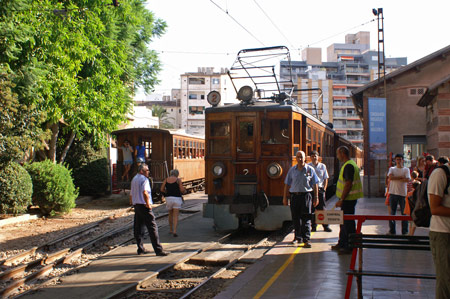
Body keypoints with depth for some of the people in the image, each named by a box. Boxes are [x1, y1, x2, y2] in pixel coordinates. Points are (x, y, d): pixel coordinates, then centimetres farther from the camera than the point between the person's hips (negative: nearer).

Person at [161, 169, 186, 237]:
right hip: (177, 198, -3)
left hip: (168, 198, 3)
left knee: (170, 214, 20)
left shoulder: (166, 180, 5)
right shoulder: (178, 180, -4)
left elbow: (162, 189, 5)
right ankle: (174, 231, -11)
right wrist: (184, 191, 15)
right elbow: (182, 190, -8)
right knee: (175, 216, -1)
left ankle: (171, 230, 29)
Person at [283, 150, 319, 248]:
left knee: (306, 218, -5)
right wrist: (285, 197, 6)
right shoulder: (292, 170, 8)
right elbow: (287, 184, 10)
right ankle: (297, 237, 21)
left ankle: (306, 239, -3)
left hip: (306, 195, -2)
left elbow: (314, 185, 5)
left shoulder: (310, 170, 2)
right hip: (294, 196, 3)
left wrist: (316, 197, 1)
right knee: (295, 218, 8)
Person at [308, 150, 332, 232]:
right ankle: (313, 226, 11)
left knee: (322, 208, 2)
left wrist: (324, 189, 2)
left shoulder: (323, 166, 7)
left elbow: (326, 179, 11)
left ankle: (325, 226, 9)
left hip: (320, 189, 0)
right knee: (311, 209, 3)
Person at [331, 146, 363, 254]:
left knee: (348, 222, -4)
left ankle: (350, 246, 2)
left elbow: (348, 184, -24)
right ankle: (342, 243, 28)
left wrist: (341, 200, -22)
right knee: (344, 222, 18)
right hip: (348, 198, 11)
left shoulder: (348, 166, -18)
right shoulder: (350, 164, 15)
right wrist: (341, 199, 21)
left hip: (348, 199, -11)